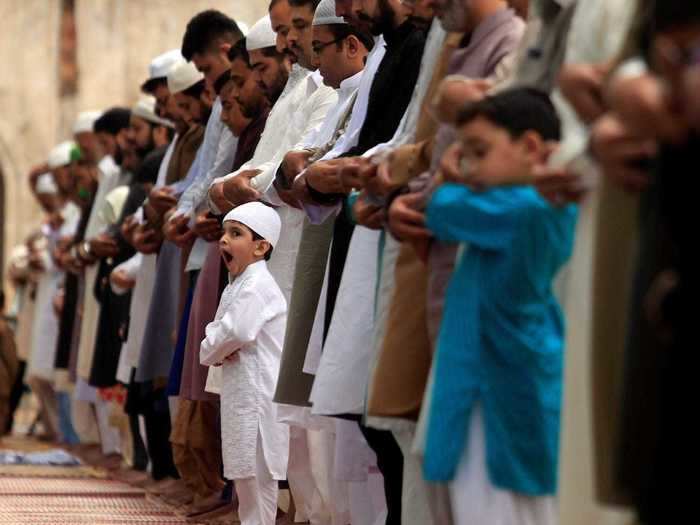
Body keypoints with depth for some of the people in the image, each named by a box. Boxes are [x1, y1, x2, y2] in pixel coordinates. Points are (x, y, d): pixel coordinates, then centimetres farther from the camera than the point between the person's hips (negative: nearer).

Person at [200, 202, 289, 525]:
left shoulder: (257, 285, -15)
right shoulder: (237, 286, 17)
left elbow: (237, 330, -28)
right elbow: (215, 333, 17)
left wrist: (211, 351, -8)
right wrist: (219, 353, -7)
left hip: (258, 392, -10)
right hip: (241, 391, 10)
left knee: (256, 475, -7)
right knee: (246, 477, 17)